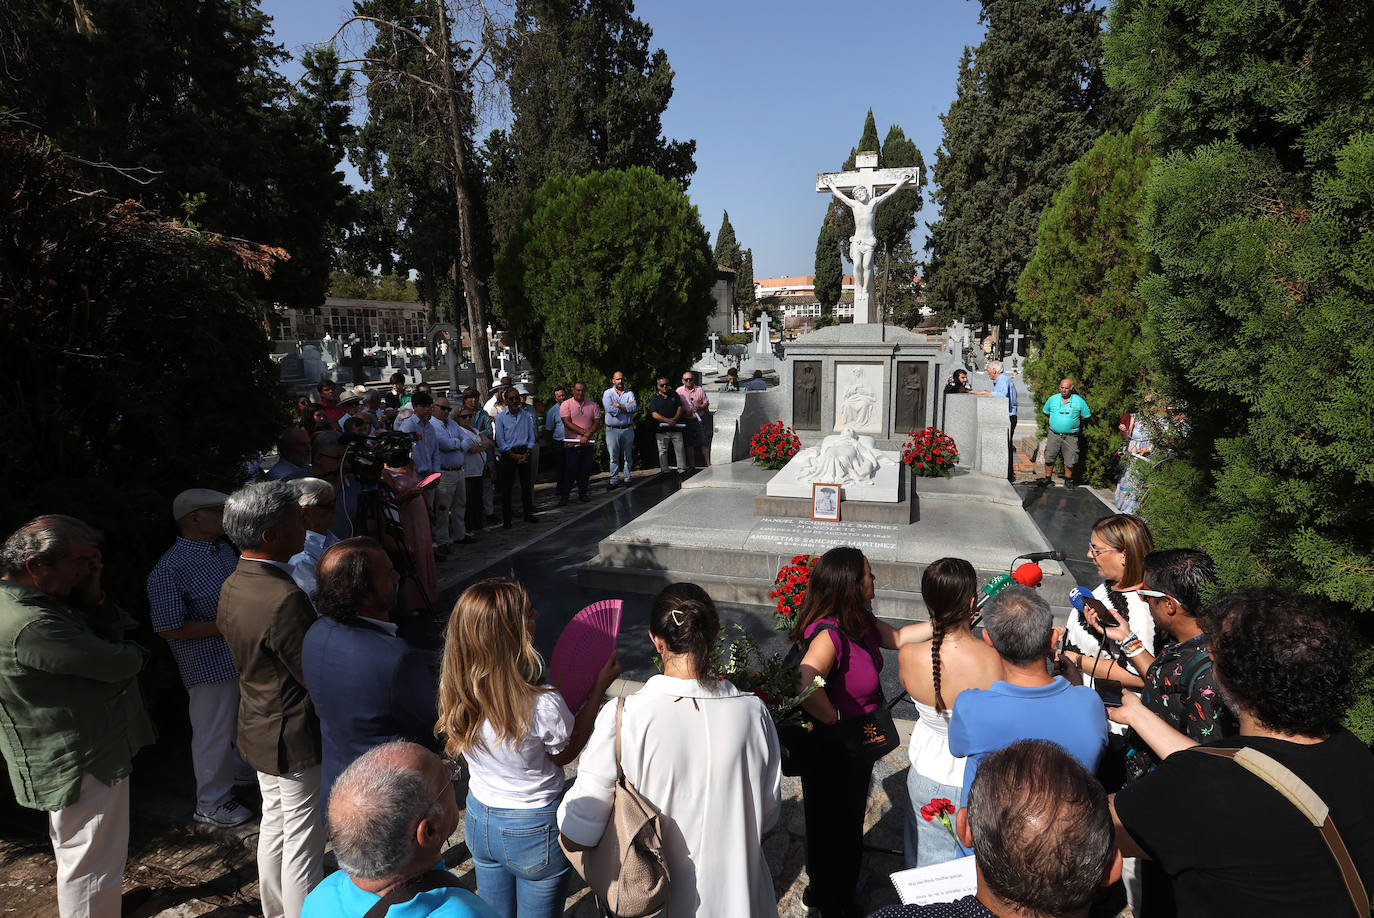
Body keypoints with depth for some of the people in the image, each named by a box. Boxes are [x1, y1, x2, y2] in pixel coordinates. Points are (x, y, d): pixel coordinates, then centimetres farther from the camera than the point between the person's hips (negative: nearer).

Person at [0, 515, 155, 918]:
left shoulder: (41, 602, 2)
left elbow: (115, 631, 3)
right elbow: (116, 664, -28)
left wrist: (94, 597, -16)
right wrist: (135, 655, -6)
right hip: (83, 764, -11)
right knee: (91, 864, 4)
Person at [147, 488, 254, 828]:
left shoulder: (224, 548, 3)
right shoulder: (169, 570, -23)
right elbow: (169, 628, -23)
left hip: (244, 656, 8)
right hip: (211, 666, -8)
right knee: (213, 733, 7)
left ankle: (240, 768, 50)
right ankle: (211, 803, 25)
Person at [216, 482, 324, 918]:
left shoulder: (232, 585, -1)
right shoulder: (285, 599, -31)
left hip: (259, 730, 10)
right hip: (296, 739, -10)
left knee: (275, 823, 25)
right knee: (304, 841, 7)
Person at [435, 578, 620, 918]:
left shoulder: (453, 690, -20)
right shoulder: (543, 706, -35)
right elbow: (567, 752, -12)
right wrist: (600, 687, -7)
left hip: (479, 819, 4)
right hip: (536, 831, -4)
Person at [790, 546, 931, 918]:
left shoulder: (860, 621, -7)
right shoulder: (829, 633, -36)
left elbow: (896, 637, 9)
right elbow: (806, 685, -51)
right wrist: (836, 721, -34)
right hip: (833, 752, -9)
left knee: (850, 821, 29)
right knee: (832, 827, 17)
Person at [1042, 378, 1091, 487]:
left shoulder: (1079, 401, -1)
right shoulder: (1052, 399, 4)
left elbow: (1086, 416, 9)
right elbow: (1046, 412, 20)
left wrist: (1073, 422, 9)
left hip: (1070, 436, -1)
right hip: (1054, 435, 1)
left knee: (1070, 461, 1)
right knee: (1049, 458, 1)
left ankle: (1068, 480, 19)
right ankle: (1048, 478, 15)